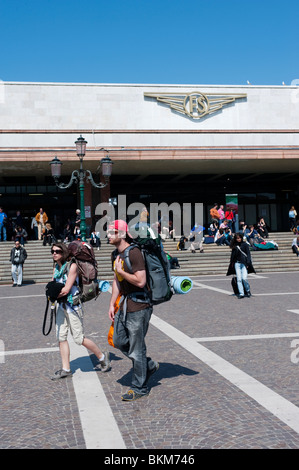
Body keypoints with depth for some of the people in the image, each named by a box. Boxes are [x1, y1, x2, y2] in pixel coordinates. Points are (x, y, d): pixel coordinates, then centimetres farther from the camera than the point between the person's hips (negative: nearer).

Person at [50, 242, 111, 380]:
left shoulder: (72, 266, -15)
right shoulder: (56, 268, 9)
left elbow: (66, 289, -18)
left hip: (73, 305, -7)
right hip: (62, 306, 8)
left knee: (79, 338, -4)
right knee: (61, 336, 5)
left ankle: (102, 357, 15)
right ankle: (66, 369, 15)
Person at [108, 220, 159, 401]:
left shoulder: (134, 253, -19)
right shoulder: (117, 254, 11)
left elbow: (141, 281, -26)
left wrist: (121, 271, -18)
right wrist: (112, 304, 16)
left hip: (138, 306, -10)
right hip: (125, 305, 10)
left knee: (137, 348, 1)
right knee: (119, 341, 16)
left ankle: (139, 388, 17)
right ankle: (149, 366, 33)